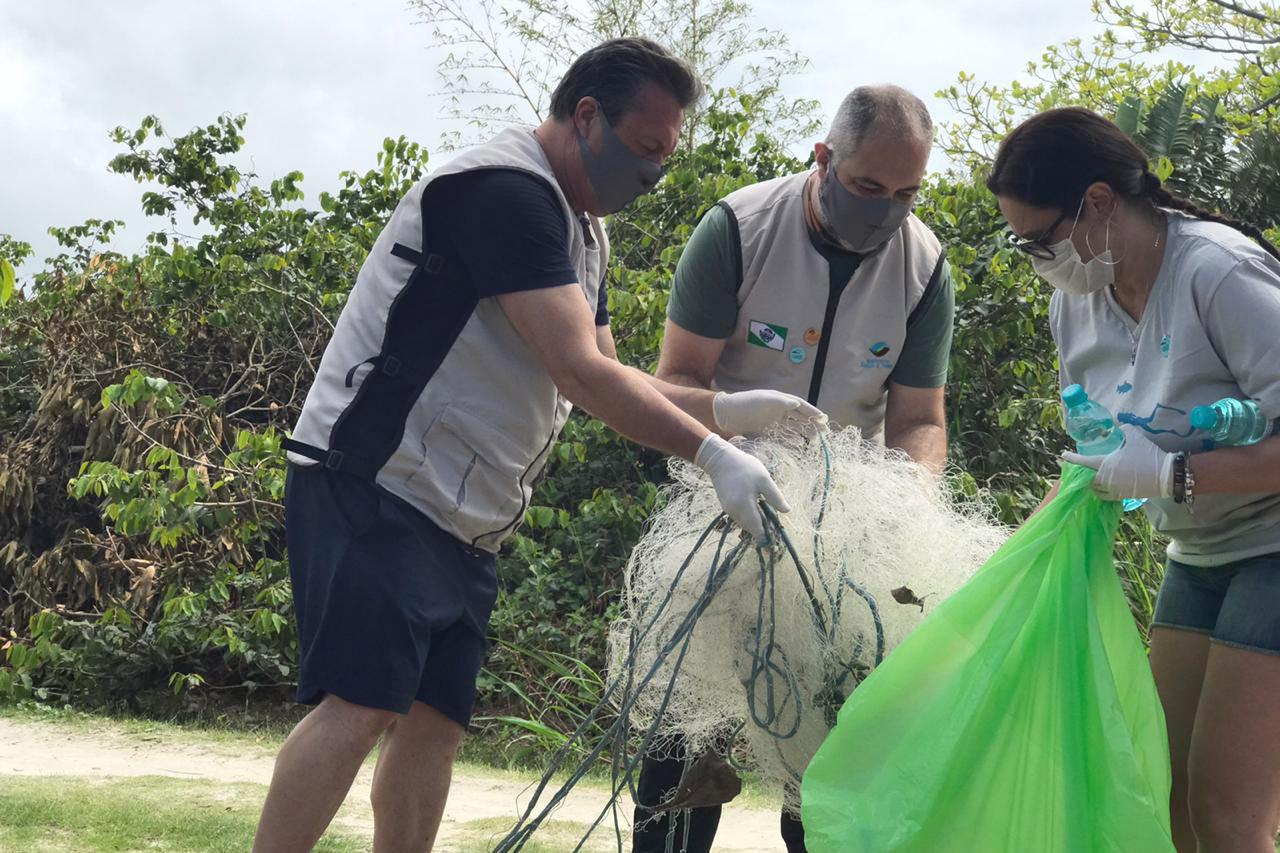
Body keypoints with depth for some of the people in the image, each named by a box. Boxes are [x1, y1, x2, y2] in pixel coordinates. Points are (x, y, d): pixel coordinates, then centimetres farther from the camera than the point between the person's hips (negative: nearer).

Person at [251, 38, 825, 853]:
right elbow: (576, 370, -21)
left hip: (462, 520, 10)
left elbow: (608, 380, 18)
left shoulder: (582, 230, 19)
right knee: (363, 703, -17)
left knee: (436, 718, 7)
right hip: (378, 483, -10)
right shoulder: (505, 190, -15)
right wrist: (713, 453, -20)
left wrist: (725, 408, 4)